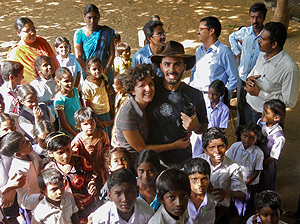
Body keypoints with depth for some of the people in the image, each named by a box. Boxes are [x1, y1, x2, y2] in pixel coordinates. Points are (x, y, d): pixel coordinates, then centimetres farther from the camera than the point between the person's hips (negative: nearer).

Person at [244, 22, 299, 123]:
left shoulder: (289, 68, -28)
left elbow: (289, 102, -23)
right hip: (248, 107, 7)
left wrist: (260, 93, -24)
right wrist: (249, 78, -8)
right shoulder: (263, 54, -4)